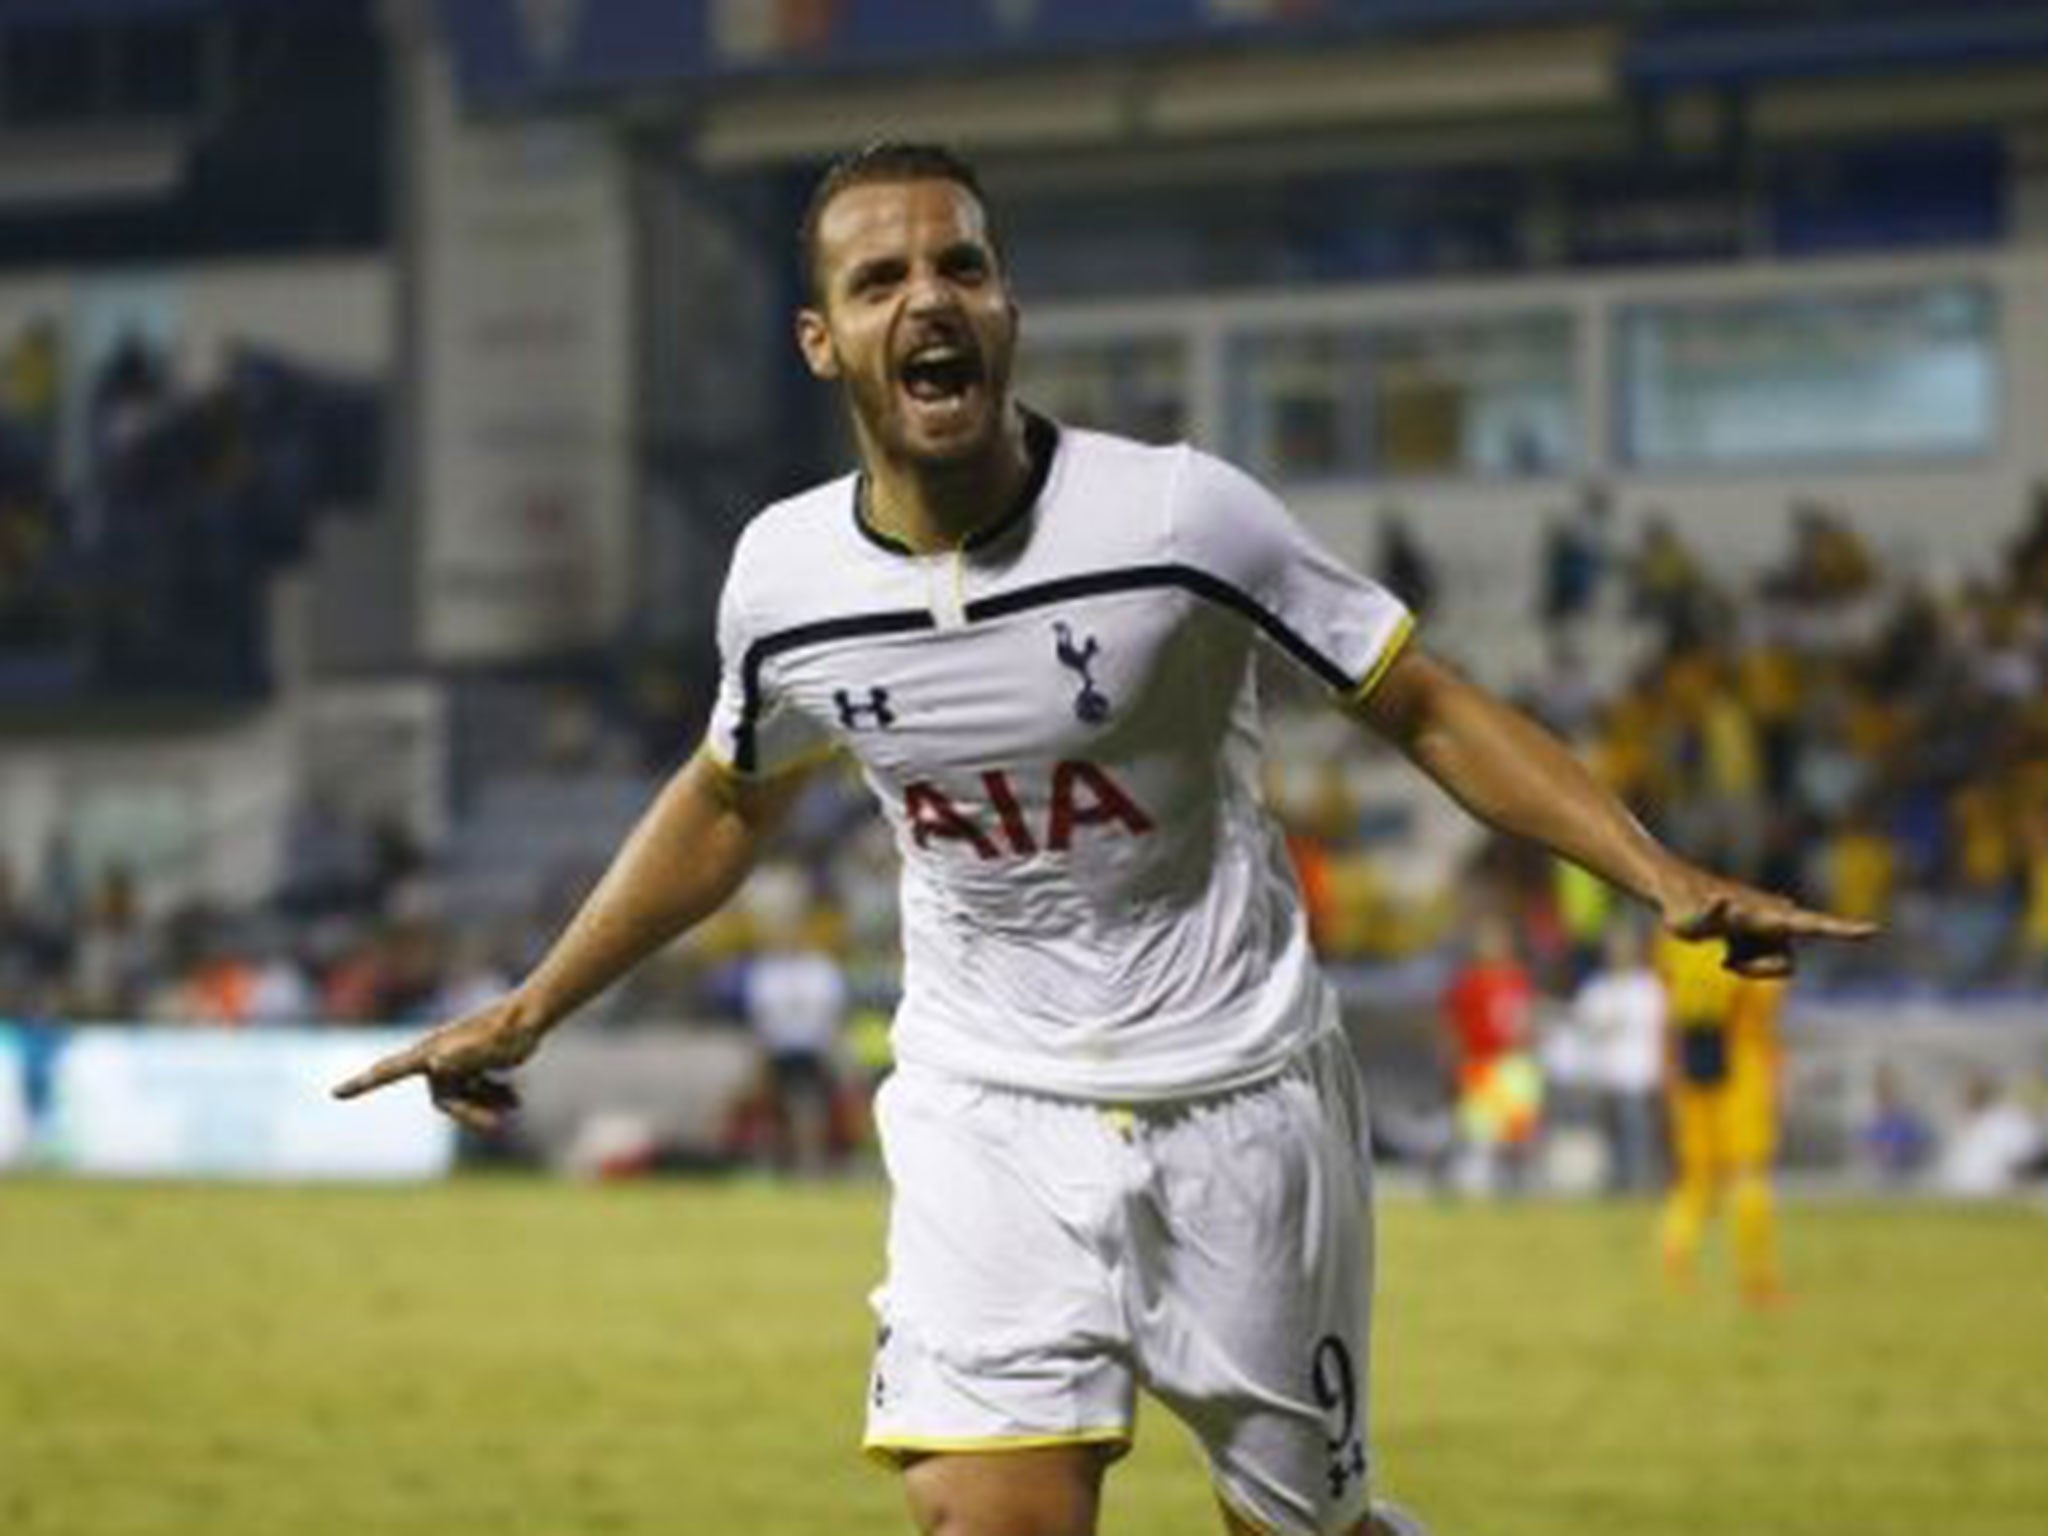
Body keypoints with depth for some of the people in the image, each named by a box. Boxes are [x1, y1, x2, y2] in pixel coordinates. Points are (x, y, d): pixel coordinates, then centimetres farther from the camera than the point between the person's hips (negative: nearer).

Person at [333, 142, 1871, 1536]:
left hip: (1239, 1096, -2)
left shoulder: (1177, 515, -16)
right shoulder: (784, 576, -5)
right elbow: (726, 804, 17)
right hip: (990, 1116, 2)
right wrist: (530, 1010, 22)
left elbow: (1426, 707, -8)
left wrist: (1663, 876, -20)